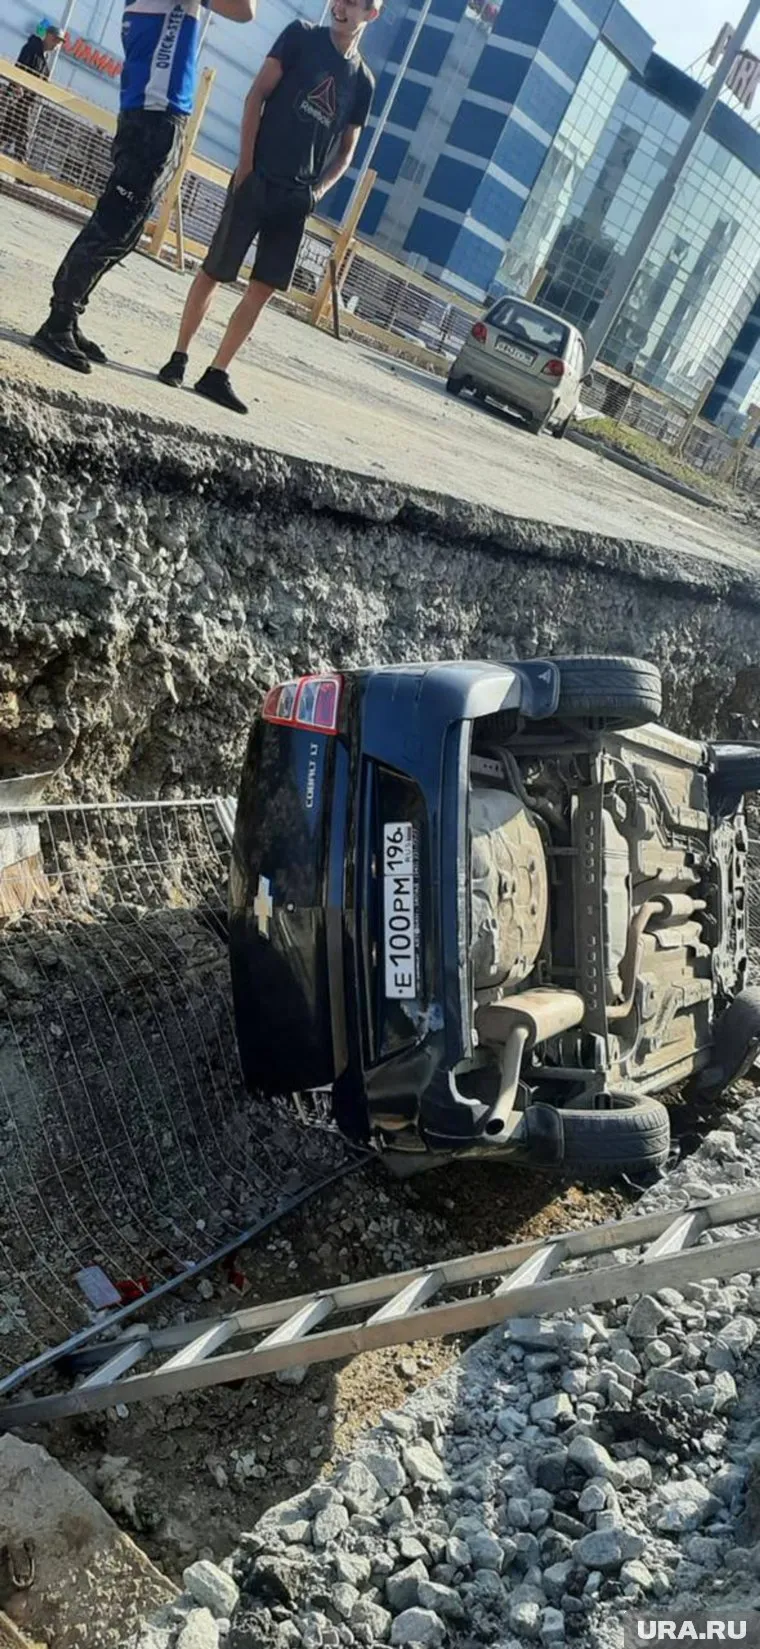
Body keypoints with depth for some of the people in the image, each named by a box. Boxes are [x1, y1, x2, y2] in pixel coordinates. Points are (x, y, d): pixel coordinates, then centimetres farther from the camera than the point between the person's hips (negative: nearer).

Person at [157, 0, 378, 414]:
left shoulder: (363, 81, 11)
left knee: (265, 287, 2)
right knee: (214, 270, -1)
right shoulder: (301, 36, 2)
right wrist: (245, 163, -11)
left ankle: (216, 374, 7)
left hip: (297, 196, 4)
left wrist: (319, 189, 0)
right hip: (258, 179, -4)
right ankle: (178, 356, 12)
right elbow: (257, 95, -3)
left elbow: (346, 150, 17)